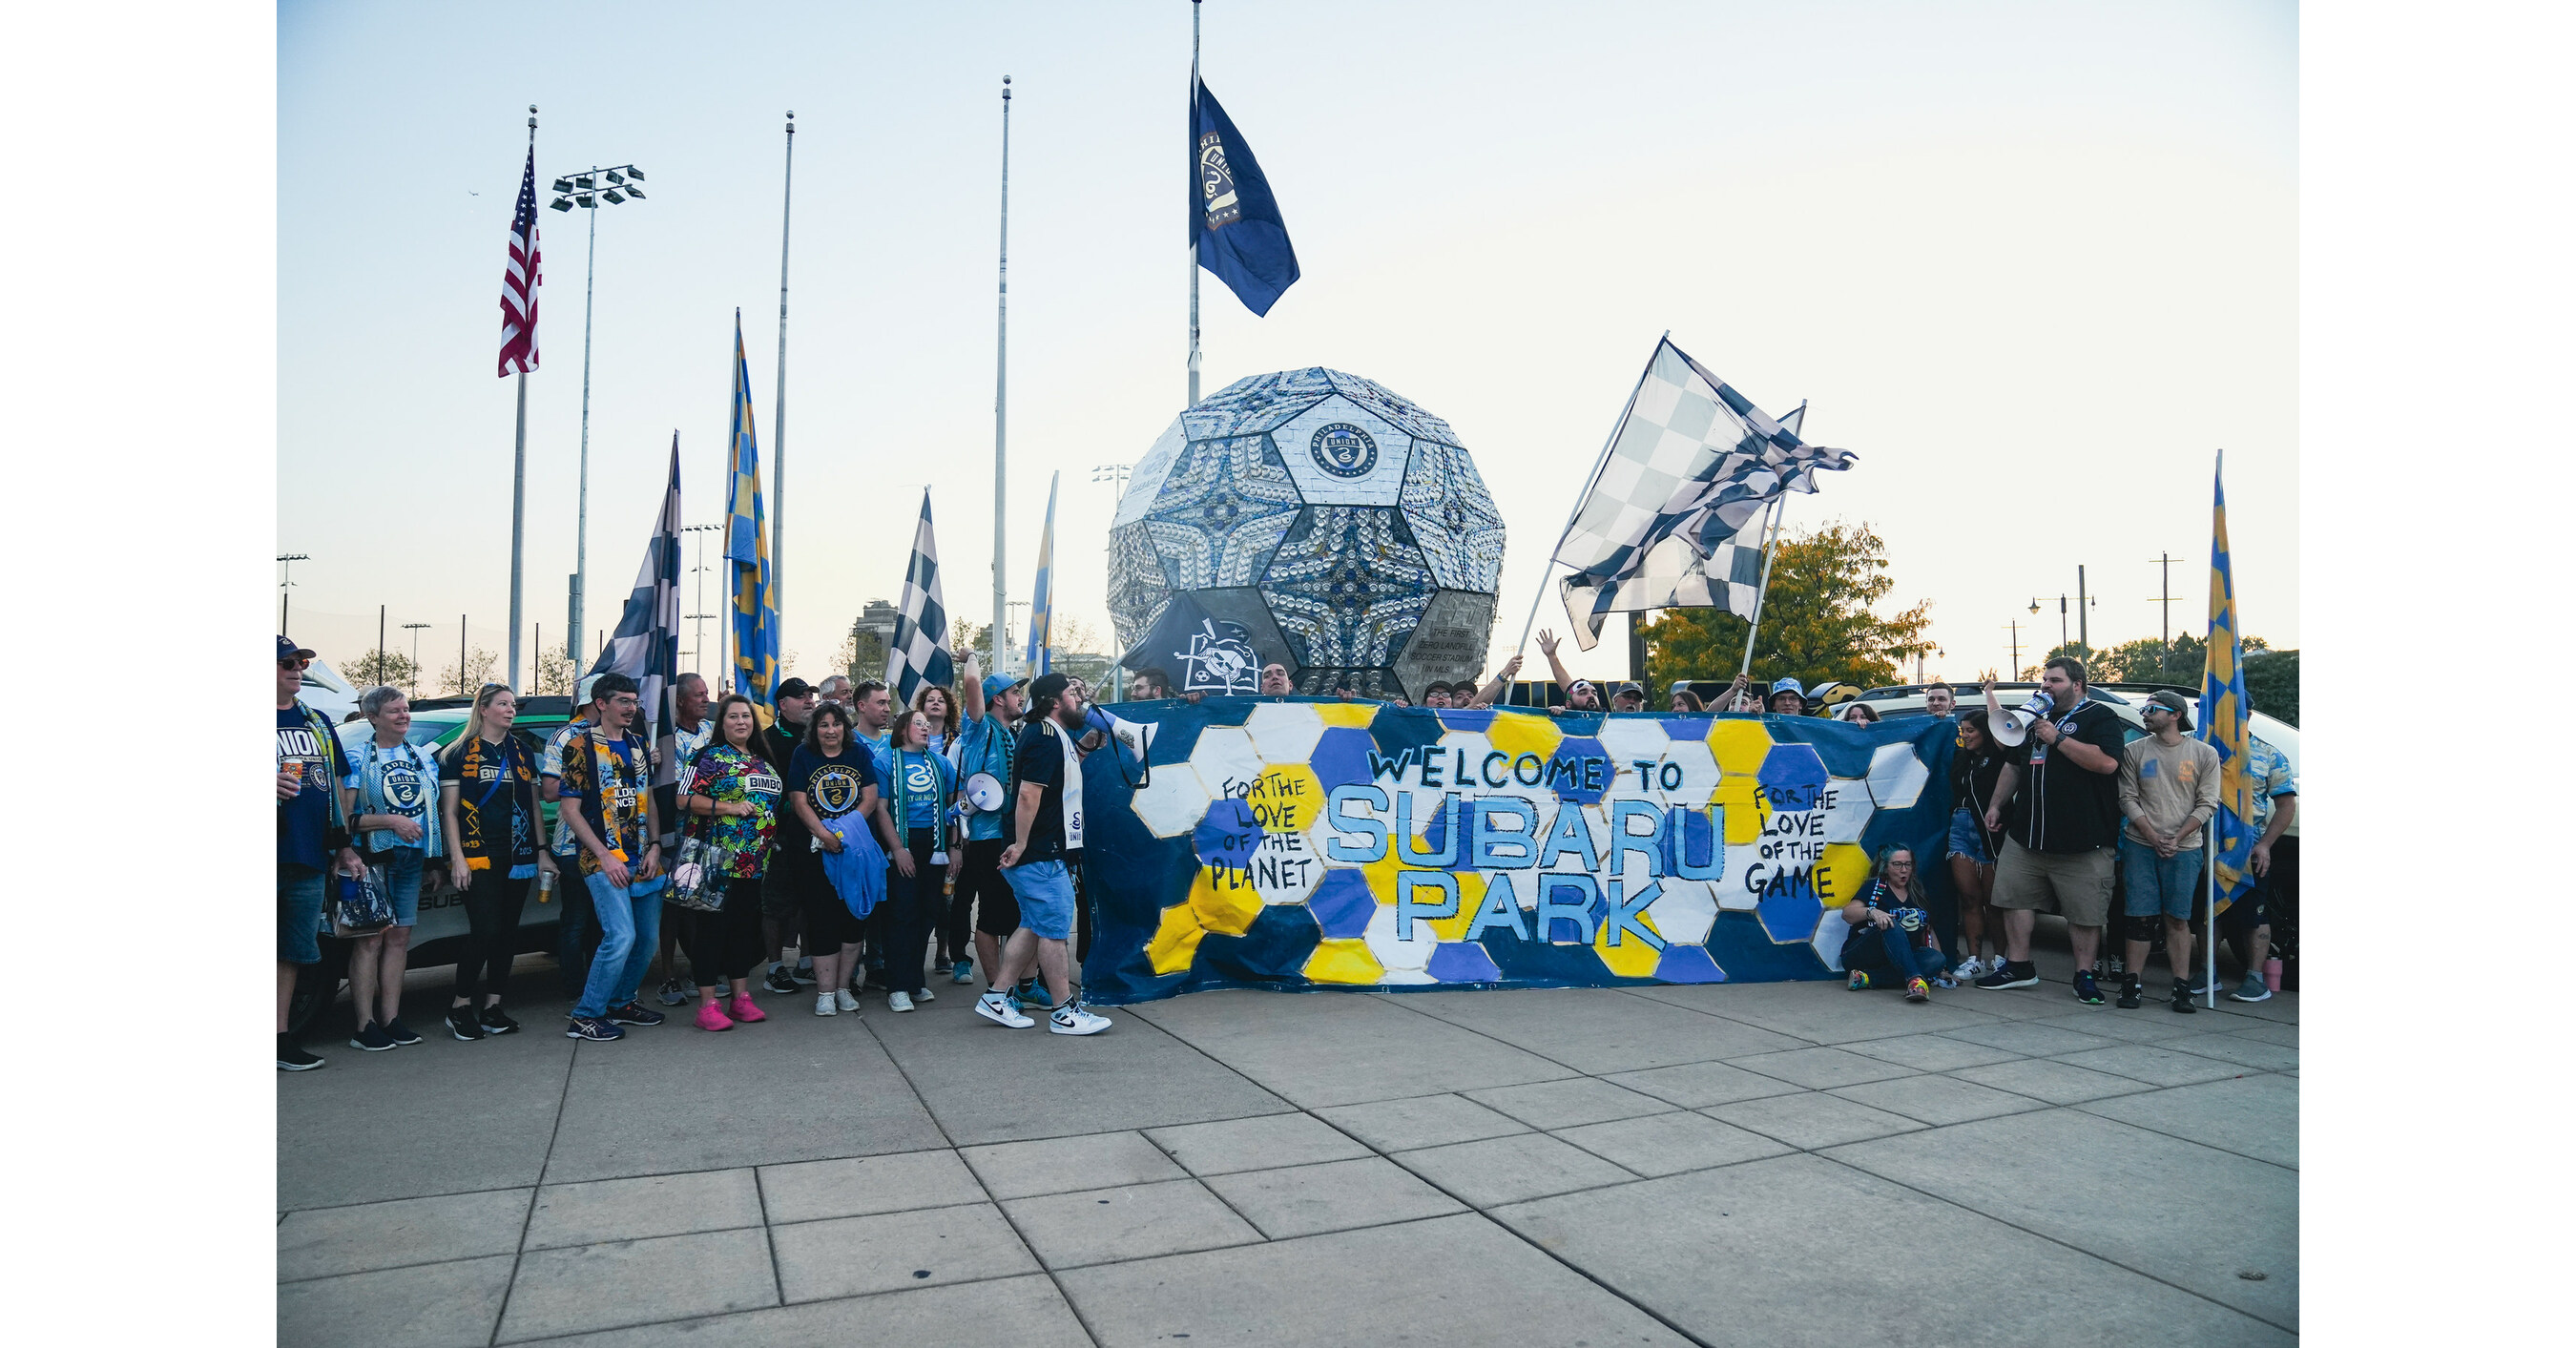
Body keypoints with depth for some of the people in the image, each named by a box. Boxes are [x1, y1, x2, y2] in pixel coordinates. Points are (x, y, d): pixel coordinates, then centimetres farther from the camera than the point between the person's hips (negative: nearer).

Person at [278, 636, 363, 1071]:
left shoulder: (318, 722, 18)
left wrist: (344, 846, 18)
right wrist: (272, 784, -24)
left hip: (310, 859, 6)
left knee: (294, 952, 11)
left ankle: (281, 1036, 18)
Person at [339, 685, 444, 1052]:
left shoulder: (424, 757, 13)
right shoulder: (357, 757, -3)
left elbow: (435, 809, 19)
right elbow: (345, 816, -9)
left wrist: (437, 860, 14)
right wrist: (391, 821, -19)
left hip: (413, 858, 5)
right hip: (374, 858, -5)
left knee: (399, 938, 7)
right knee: (370, 938, -5)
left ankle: (391, 1020, 13)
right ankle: (365, 1026, -1)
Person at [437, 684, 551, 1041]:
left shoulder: (523, 752, 15)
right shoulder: (460, 754, 2)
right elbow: (449, 811, -1)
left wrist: (542, 851, 11)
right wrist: (457, 857, -9)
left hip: (518, 857, 5)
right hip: (478, 857, -5)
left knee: (507, 932, 5)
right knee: (485, 931, -12)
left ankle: (493, 1006, 13)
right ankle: (460, 1004, 4)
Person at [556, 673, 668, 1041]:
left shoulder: (639, 747, 15)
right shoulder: (581, 748, -4)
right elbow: (570, 810, -7)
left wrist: (655, 847, 4)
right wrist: (605, 857, -13)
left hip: (643, 860, 7)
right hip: (605, 860, -6)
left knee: (647, 938, 8)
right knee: (621, 935, -17)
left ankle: (621, 1002, 27)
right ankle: (585, 1016, -3)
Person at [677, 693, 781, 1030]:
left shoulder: (762, 761, 17)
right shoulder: (710, 757, -4)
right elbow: (685, 799, -11)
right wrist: (730, 807, -18)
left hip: (756, 861, 7)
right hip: (720, 860, -7)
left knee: (746, 927, 11)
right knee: (712, 926, -4)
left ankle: (741, 997, 19)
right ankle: (708, 1004, 1)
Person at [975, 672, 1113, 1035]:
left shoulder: (1056, 735, 16)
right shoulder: (1046, 738, -17)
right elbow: (1028, 794, -24)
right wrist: (1020, 844, -23)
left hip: (1047, 852, 11)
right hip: (1041, 854, -11)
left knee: (1034, 926, 15)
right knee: (1054, 928, -4)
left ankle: (995, 996, 19)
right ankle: (1064, 1011, 4)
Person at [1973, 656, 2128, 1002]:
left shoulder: (2099, 717, -3)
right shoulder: (2035, 716, 20)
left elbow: (2107, 762, -21)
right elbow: (2013, 766, 28)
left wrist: (2058, 738, -18)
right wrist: (1996, 804, 21)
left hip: (2081, 842, -7)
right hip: (2025, 835, 7)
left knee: (2084, 912, 0)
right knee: (2015, 898, 8)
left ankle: (2084, 976, 11)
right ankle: (2019, 967, 19)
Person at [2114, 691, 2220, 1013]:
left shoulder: (2204, 754, 4)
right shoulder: (2135, 751, 7)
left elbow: (2207, 804, 0)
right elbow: (2128, 799, 3)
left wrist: (2177, 838, -11)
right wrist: (2153, 836, -9)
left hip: (2183, 849, -1)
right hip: (2140, 845, 1)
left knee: (2177, 919, 1)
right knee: (2140, 918, 0)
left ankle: (2182, 987, 6)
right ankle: (2133, 984, 5)